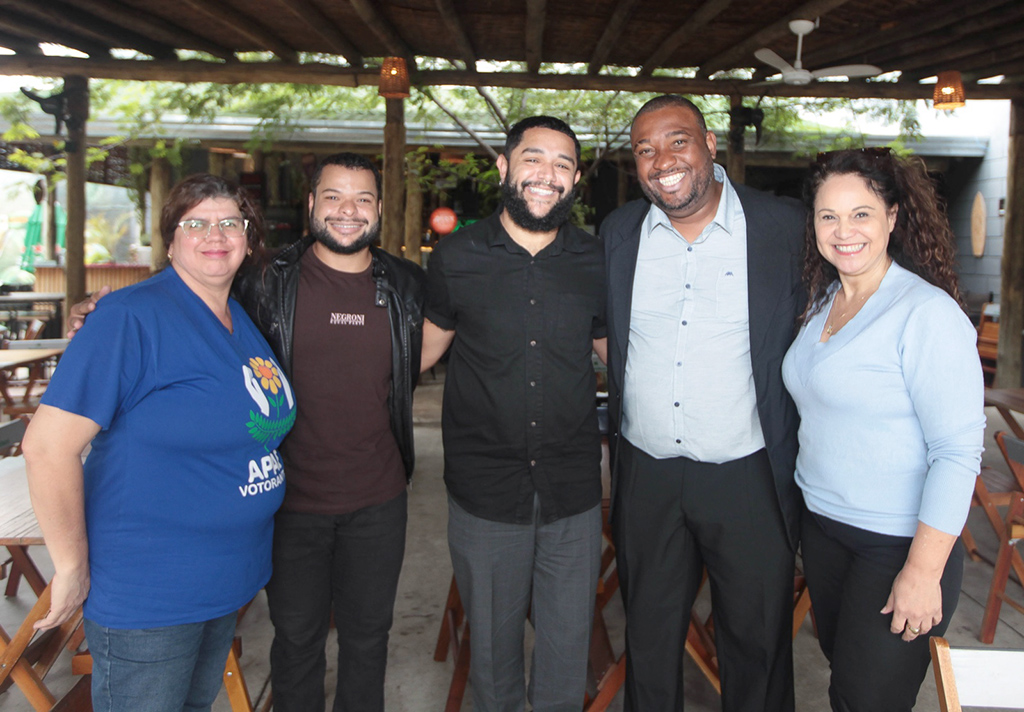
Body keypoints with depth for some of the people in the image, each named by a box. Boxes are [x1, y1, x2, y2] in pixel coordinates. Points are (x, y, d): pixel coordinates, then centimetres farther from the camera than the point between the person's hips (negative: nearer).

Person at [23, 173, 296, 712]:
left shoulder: (244, 323, 6)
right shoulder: (131, 317, -19)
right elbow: (48, 445, -22)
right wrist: (72, 567, -17)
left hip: (227, 581, 7)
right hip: (146, 593, -7)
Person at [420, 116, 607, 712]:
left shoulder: (597, 263, 2)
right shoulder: (455, 258, -2)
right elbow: (428, 345, 10)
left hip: (573, 493, 1)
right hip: (485, 493, -1)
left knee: (567, 655, 14)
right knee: (493, 644, 16)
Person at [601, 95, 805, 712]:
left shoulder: (787, 228, -8)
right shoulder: (618, 233, 1)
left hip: (749, 476, -2)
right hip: (646, 474, 3)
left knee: (758, 640, 15)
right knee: (650, 638, 19)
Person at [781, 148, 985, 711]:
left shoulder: (926, 312, -18)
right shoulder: (824, 300, 6)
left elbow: (959, 450, -20)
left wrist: (923, 572, -21)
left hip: (898, 542, -6)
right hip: (821, 525, 7)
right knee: (840, 666, 20)